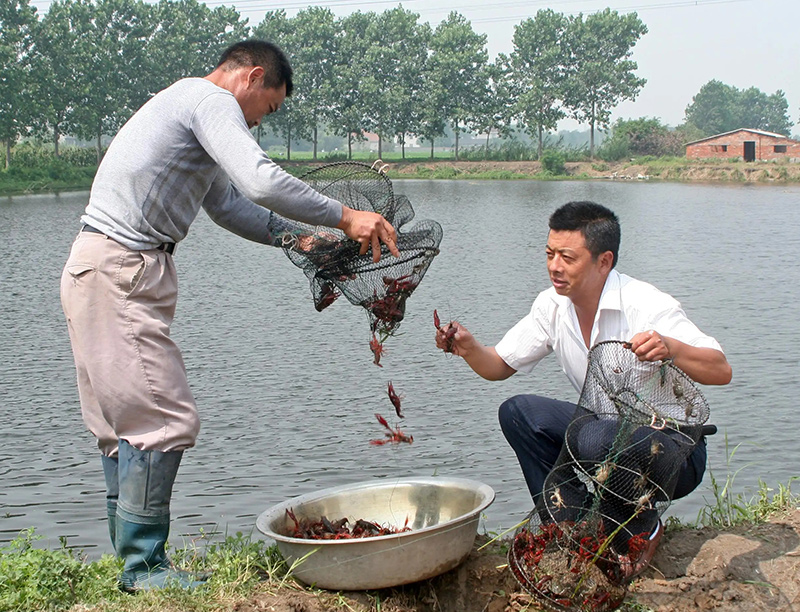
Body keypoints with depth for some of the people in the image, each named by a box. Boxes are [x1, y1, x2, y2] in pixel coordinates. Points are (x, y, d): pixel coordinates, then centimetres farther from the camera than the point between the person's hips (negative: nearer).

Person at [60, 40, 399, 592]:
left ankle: (133, 561, 18)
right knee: (164, 418, -10)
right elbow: (262, 181, -24)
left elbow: (228, 204, 28)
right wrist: (344, 217, -17)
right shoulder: (210, 100, -9)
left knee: (129, 421, 12)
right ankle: (145, 567, -2)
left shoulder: (187, 105, 24)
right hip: (119, 271, -11)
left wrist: (297, 236, 18)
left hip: (111, 270, 11)